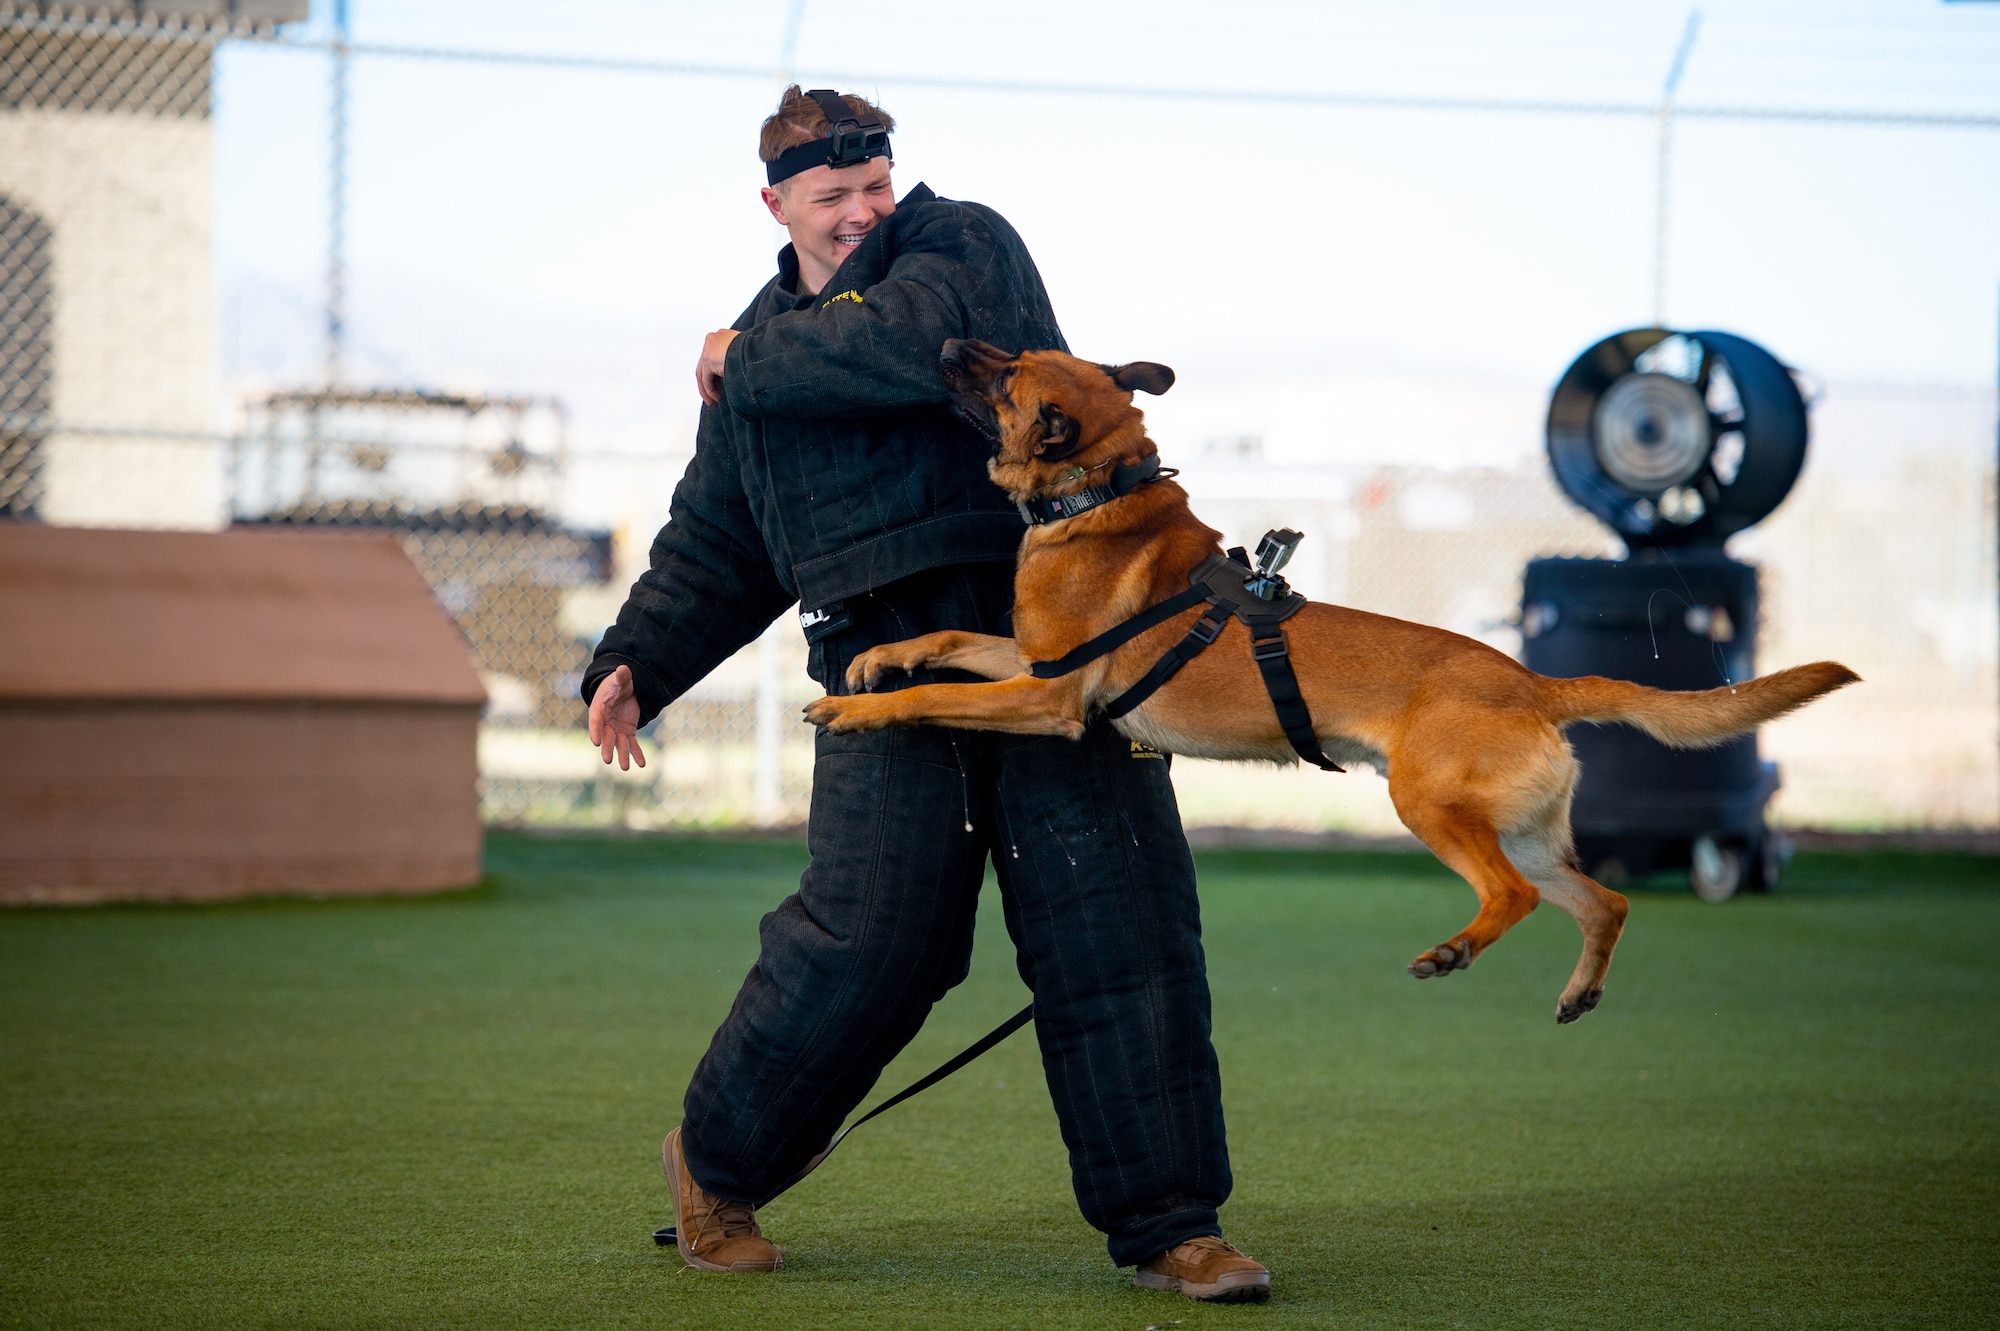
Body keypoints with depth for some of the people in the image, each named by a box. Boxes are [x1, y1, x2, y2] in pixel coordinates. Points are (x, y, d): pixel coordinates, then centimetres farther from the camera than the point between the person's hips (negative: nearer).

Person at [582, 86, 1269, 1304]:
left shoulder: (962, 244, 6)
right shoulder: (760, 345, 21)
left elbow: (916, 346, -18)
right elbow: (713, 545, 28)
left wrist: (751, 364, -5)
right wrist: (636, 663, 13)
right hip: (886, 654, 2)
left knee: (1124, 921, -5)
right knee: (871, 931, -12)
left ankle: (1165, 1224, 3)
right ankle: (718, 1161, 11)